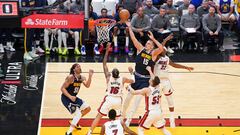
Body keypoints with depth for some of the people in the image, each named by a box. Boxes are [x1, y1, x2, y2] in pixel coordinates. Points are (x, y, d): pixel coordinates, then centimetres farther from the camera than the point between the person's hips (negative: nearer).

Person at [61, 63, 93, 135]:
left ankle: (74, 121, 27)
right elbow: (62, 88, -22)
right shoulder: (70, 77, -21)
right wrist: (70, 97, -30)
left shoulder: (81, 77, 1)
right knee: (78, 113, -20)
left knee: (88, 108, 11)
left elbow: (87, 85, -13)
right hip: (66, 98, -9)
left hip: (73, 97, 9)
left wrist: (90, 76, -23)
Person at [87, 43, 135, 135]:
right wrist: (131, 72, 25)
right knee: (118, 117, 24)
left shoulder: (108, 77, -10)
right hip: (118, 100, 1)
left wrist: (107, 51, -5)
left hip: (108, 99, -1)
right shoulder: (123, 79, -8)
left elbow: (104, 64, -5)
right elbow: (133, 81, 9)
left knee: (98, 116, 4)